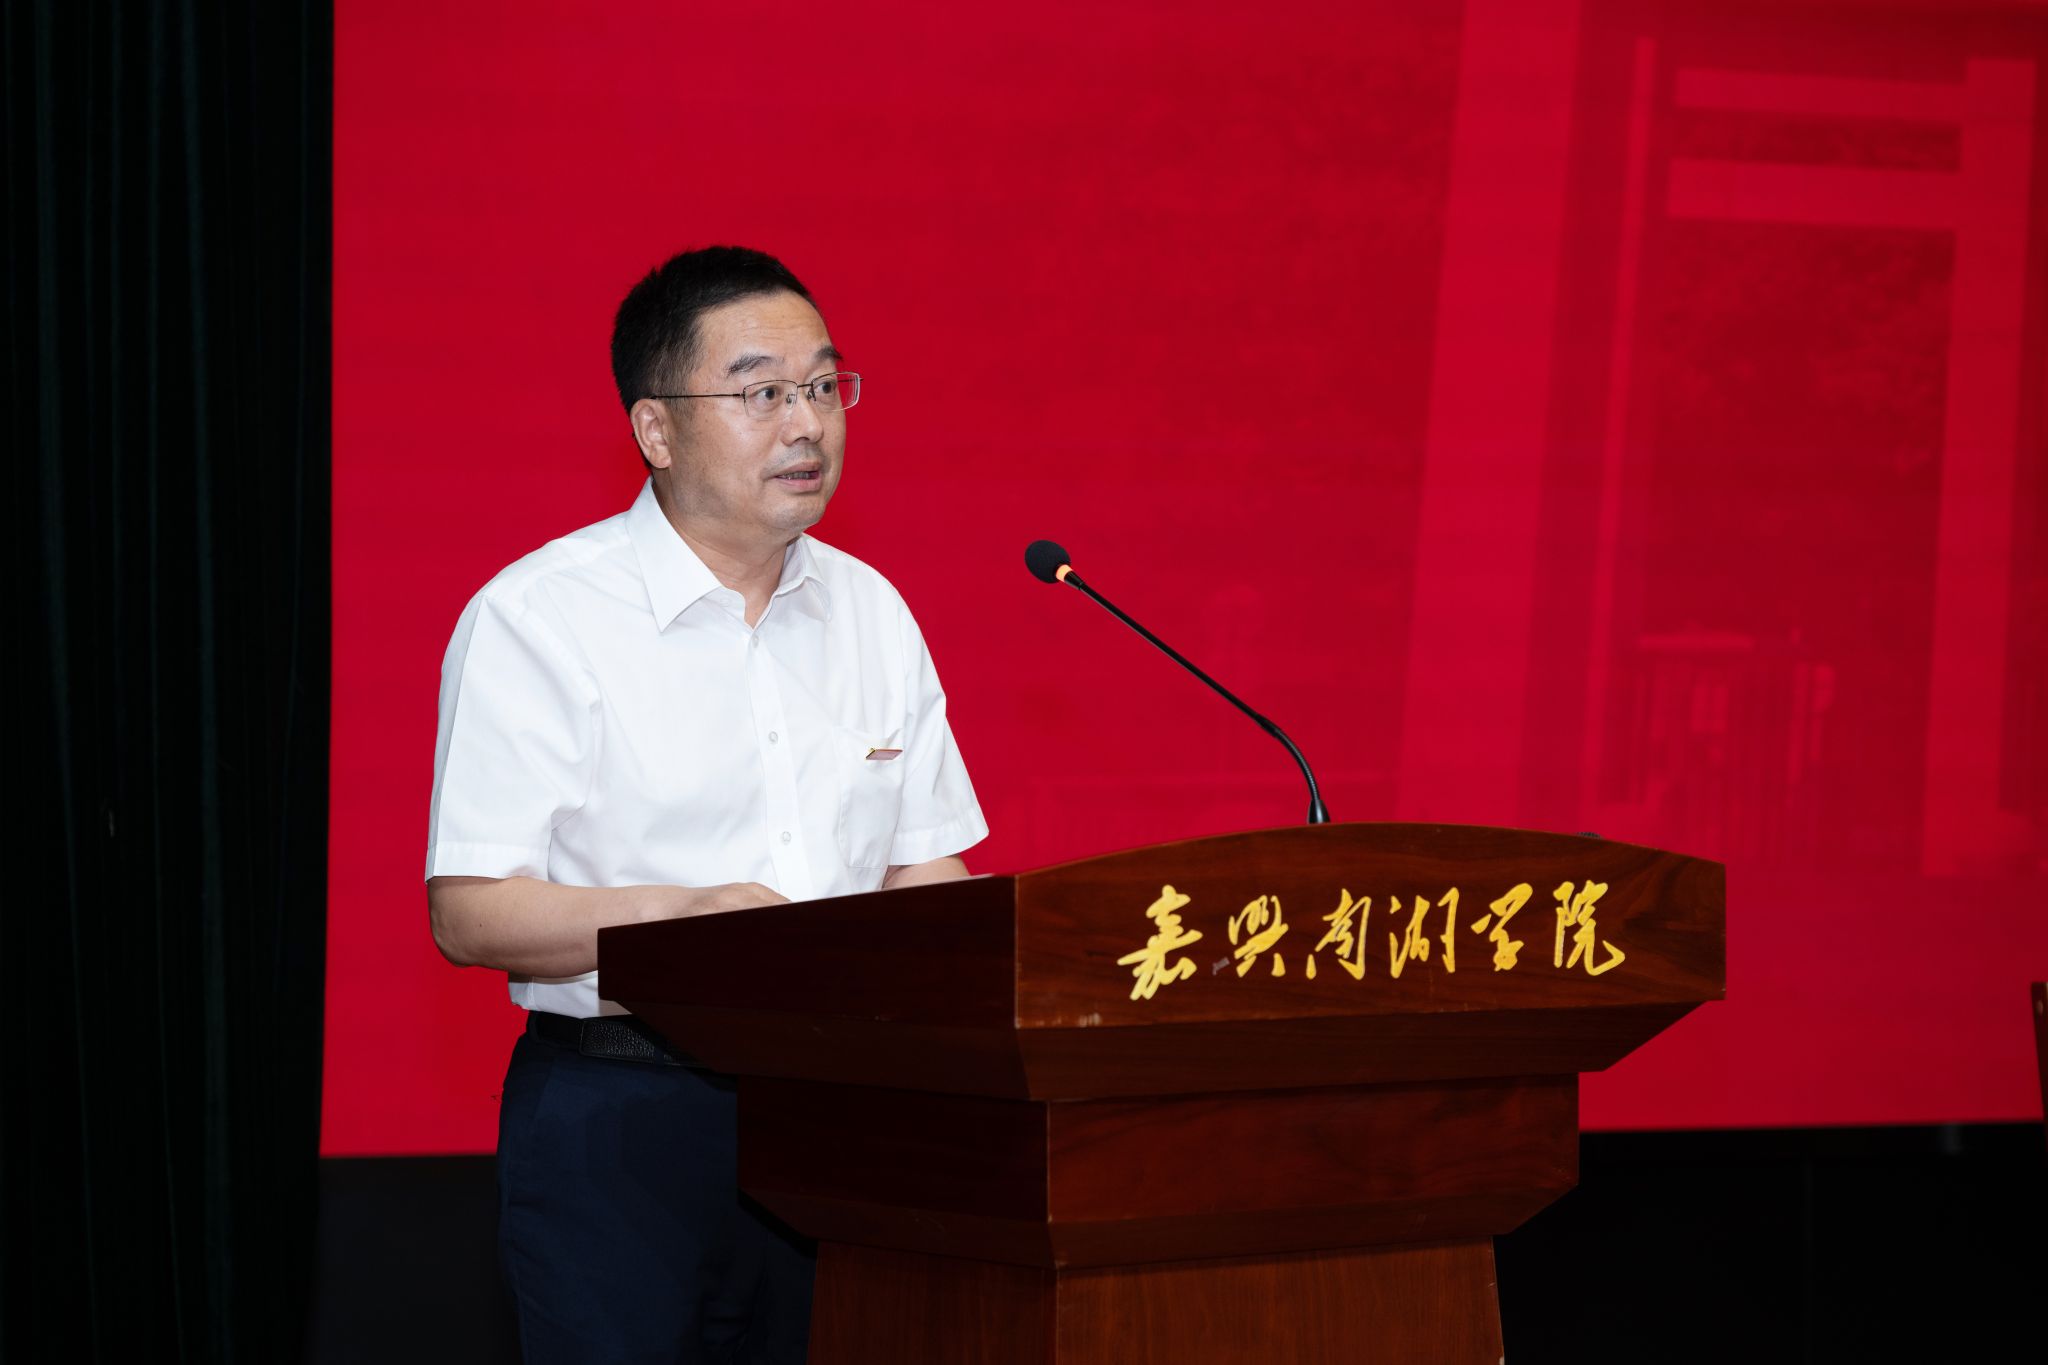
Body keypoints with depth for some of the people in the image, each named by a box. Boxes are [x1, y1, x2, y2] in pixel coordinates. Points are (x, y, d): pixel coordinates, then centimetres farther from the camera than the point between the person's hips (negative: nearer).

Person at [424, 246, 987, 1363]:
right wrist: (684, 919, -26)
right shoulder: (536, 619, -6)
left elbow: (921, 870, 17)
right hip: (622, 1123, -5)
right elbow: (468, 911, -12)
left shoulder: (870, 612, 13)